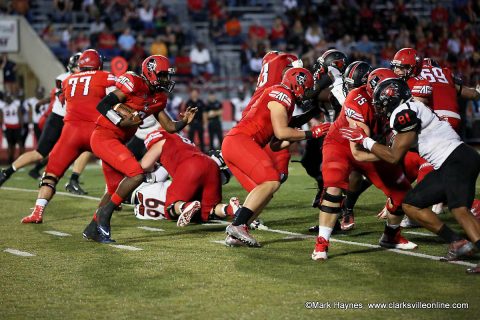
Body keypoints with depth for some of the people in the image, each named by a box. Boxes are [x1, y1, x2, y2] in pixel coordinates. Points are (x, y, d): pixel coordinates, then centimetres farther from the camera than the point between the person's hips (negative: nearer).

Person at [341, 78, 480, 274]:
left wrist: (364, 140, 0)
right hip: (447, 165, 10)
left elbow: (394, 156, -9)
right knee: (411, 205, 11)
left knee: (460, 210, -27)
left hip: (458, 160, -10)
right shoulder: (408, 109, 19)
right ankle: (456, 243, 4)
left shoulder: (404, 112, -10)